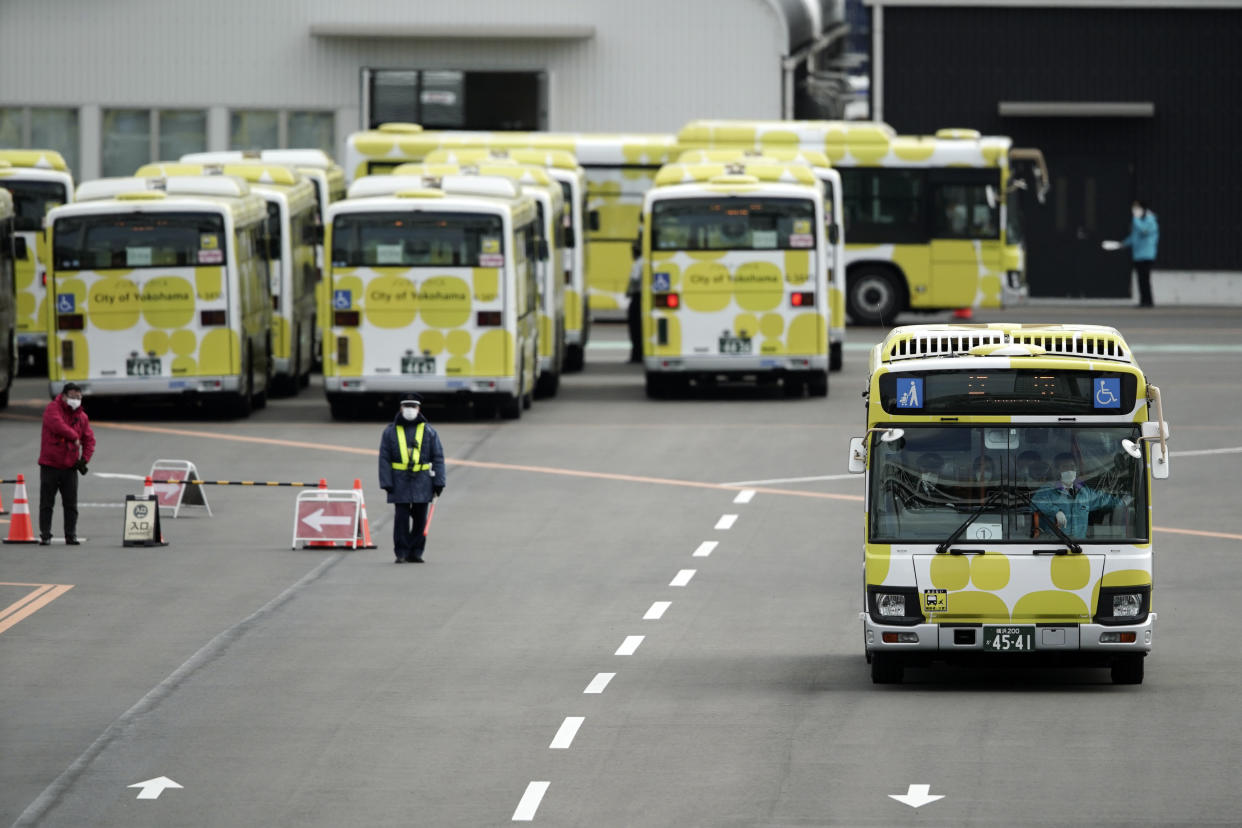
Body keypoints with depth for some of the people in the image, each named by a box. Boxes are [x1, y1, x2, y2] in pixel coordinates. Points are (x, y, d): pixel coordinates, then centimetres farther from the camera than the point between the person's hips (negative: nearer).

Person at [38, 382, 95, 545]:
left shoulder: (81, 416, 10)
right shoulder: (53, 409, -5)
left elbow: (89, 440, 14)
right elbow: (57, 424, -25)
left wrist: (84, 459, -1)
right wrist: (74, 437, -14)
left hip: (70, 466, 4)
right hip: (50, 465, -4)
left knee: (71, 504, 3)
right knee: (47, 503, 0)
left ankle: (71, 536, 9)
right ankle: (45, 536, 5)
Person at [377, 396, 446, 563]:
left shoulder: (428, 431, 6)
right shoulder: (390, 431, 5)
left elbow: (438, 458, 7)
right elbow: (384, 459, 3)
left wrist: (439, 482, 0)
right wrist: (386, 483, -5)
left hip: (422, 482, 1)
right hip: (400, 482, -1)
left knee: (420, 518, 4)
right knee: (402, 518, -4)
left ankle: (415, 552, 13)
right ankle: (401, 553, 2)